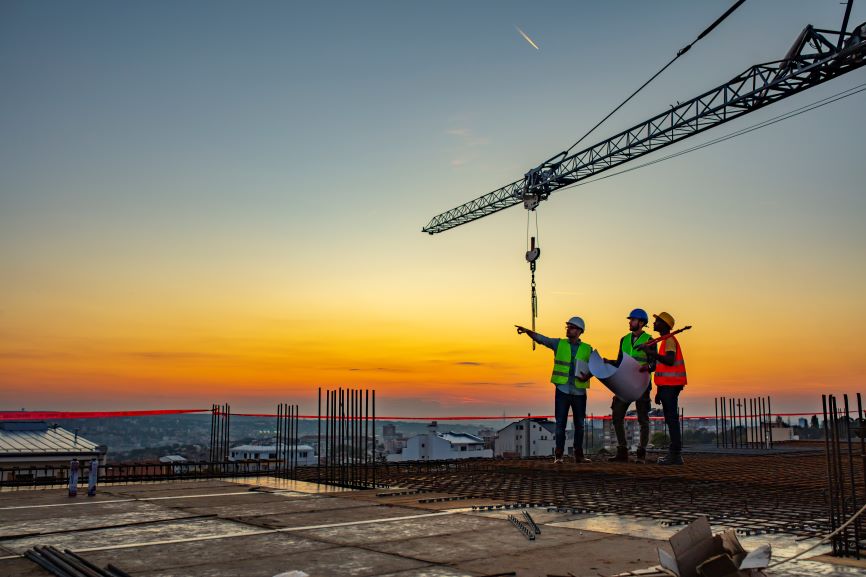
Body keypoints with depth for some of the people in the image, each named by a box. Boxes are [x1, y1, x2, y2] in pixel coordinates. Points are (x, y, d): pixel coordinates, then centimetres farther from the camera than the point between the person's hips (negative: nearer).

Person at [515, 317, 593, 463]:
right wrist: (527, 331, -21)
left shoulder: (587, 349, 7)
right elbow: (540, 338, -5)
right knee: (560, 422, -2)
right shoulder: (559, 344, 6)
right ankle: (558, 455, 2)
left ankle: (579, 454, 16)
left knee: (579, 424, 7)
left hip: (579, 391, 1)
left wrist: (588, 376, -15)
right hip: (562, 390, -1)